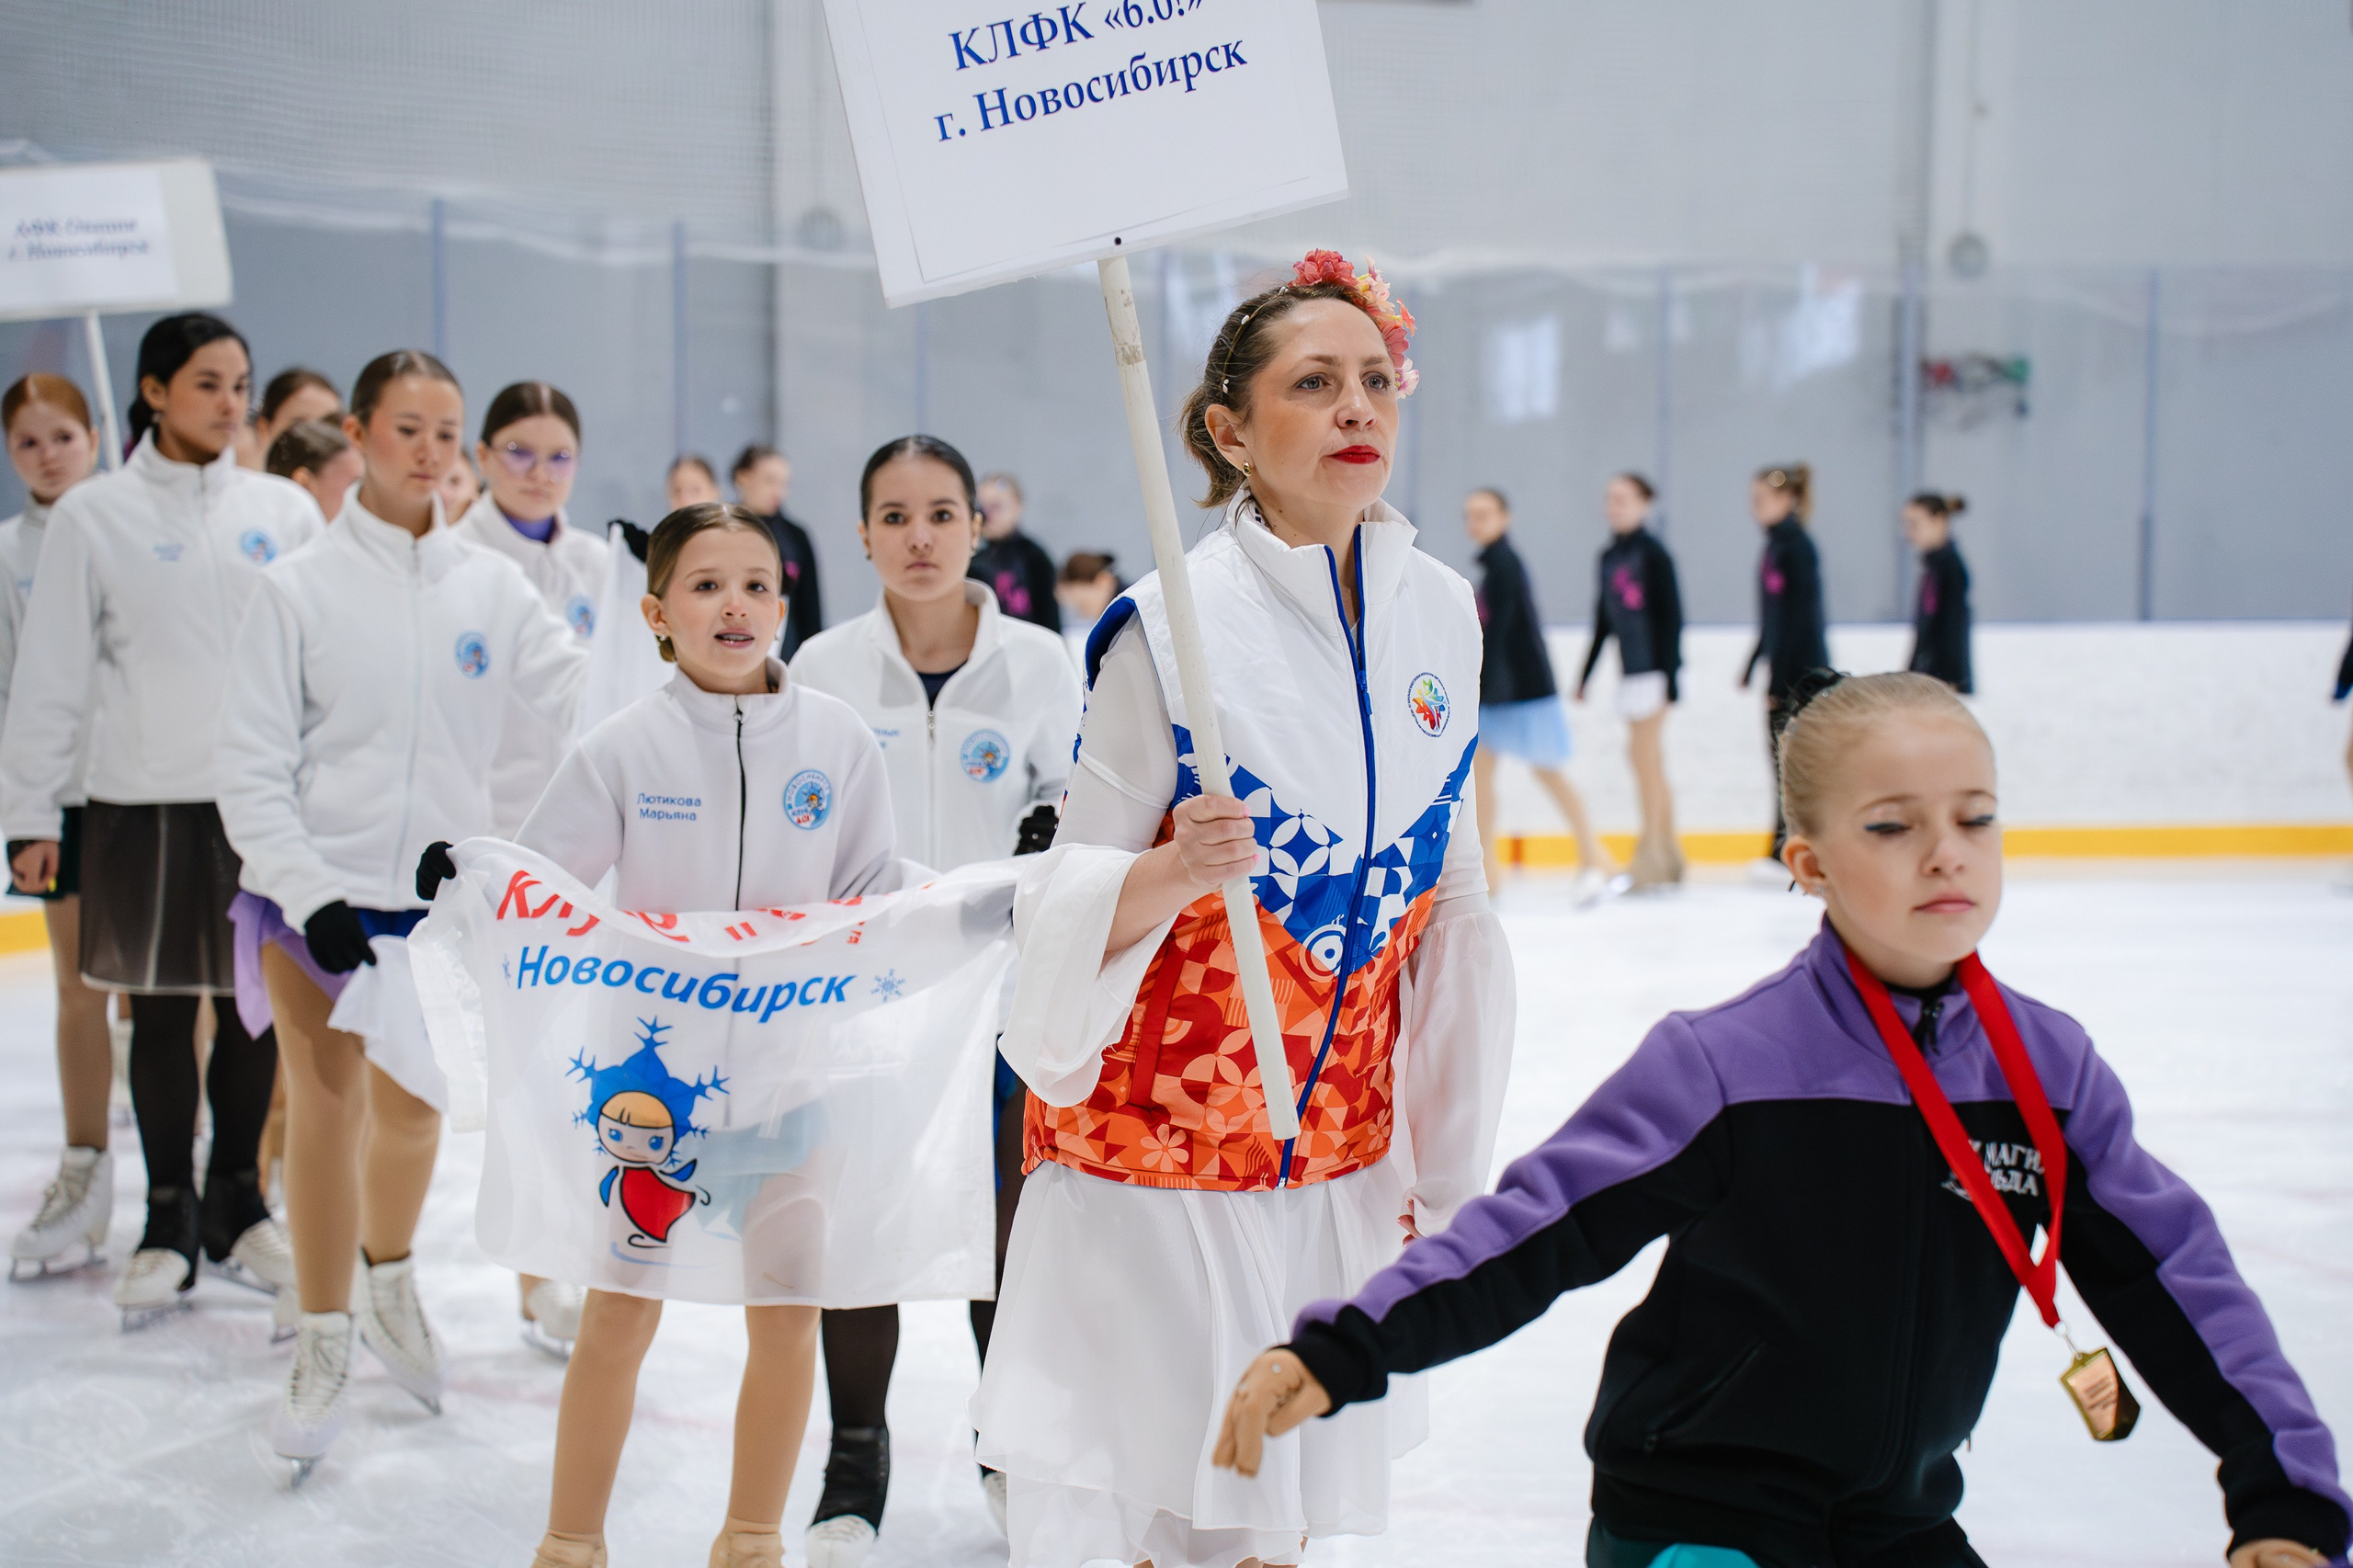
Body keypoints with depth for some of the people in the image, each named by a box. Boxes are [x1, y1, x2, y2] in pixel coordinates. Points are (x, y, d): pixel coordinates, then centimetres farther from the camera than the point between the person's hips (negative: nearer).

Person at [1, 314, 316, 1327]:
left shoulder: (285, 512, 5)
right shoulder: (94, 516, 0)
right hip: (146, 802, -1)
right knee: (162, 1013, 6)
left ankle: (238, 1204, 25)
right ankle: (169, 1222, 18)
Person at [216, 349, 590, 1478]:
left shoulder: (488, 584, 3)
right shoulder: (300, 586, -4)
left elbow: (584, 694, -9)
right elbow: (251, 762, -5)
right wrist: (308, 891, -14)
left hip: (439, 889, 3)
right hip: (315, 889, -2)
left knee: (412, 1107, 14)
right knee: (326, 1107, -2)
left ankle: (388, 1281, 41)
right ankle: (321, 1348, 13)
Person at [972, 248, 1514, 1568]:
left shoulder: (1441, 616, 1)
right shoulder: (1175, 625, -14)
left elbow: (1452, 911, 8)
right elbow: (1071, 899, -10)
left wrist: (1451, 1165, 11)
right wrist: (1172, 874, -32)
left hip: (1336, 1160, 5)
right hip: (1150, 1141, -4)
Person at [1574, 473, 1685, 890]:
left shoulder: (1653, 553, -7)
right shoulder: (1609, 557, 13)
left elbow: (1671, 616, -10)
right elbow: (1603, 621, 19)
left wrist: (1670, 675, -16)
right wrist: (1585, 674, 19)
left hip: (1653, 665, -7)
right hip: (1630, 667, 7)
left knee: (1643, 752, -9)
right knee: (1649, 760, 9)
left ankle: (1651, 851, -5)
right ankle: (1669, 854, 16)